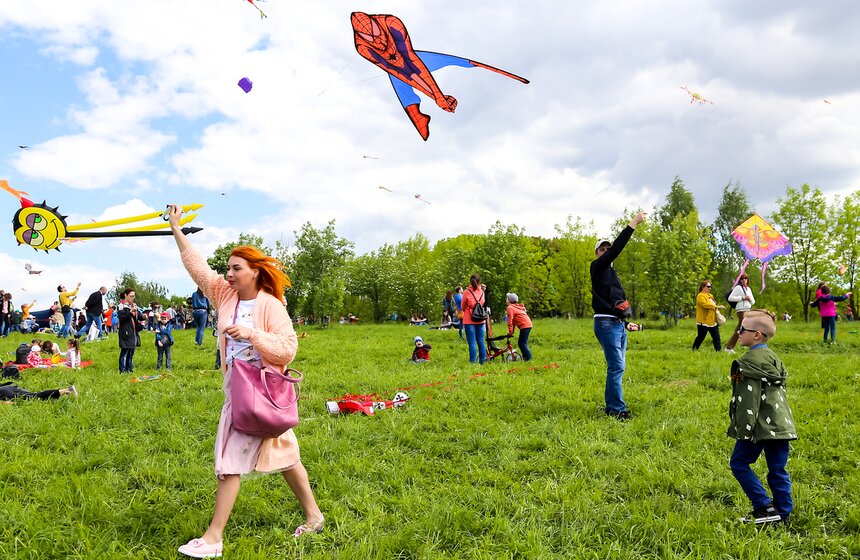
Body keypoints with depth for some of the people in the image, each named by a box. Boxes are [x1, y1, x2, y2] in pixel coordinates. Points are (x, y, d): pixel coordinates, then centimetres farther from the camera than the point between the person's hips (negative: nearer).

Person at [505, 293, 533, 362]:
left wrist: (510, 332, -7)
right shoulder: (516, 307, 24)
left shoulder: (510, 308, -6)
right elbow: (514, 320, 24)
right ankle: (525, 357, 16)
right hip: (528, 325, 10)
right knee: (523, 343, 14)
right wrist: (512, 331, 23)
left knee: (522, 343, -8)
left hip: (524, 326, -10)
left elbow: (510, 321, -12)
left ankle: (528, 358, -11)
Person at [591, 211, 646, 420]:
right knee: (617, 366, -12)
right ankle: (617, 409, -8)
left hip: (618, 324, 9)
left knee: (617, 367, 10)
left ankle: (611, 406, 17)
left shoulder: (611, 273, 22)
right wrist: (633, 224, -19)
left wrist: (626, 323, 17)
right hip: (606, 324, -9)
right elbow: (617, 249, -18)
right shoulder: (598, 267, -3)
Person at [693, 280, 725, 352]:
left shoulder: (710, 295, 17)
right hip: (703, 322, -8)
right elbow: (705, 304, -28)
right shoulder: (700, 296, -12)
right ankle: (694, 350, 11)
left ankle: (718, 350, 8)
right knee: (700, 337, -1)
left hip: (713, 321, 8)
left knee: (716, 337, 5)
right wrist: (717, 307, -33)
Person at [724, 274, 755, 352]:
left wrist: (750, 299, -1)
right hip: (741, 310, -7)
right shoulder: (738, 287, -3)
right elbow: (730, 298, -11)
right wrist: (742, 298, -14)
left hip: (748, 310, 7)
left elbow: (753, 302, 22)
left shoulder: (749, 289, 20)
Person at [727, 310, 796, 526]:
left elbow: (749, 399, -17)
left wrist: (743, 429, -15)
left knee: (739, 463, 4)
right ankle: (783, 515, 15)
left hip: (760, 426, -8)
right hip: (781, 425, 8)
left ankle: (765, 507, 0)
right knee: (777, 469, 11)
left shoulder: (750, 361, -13)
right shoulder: (772, 357, 14)